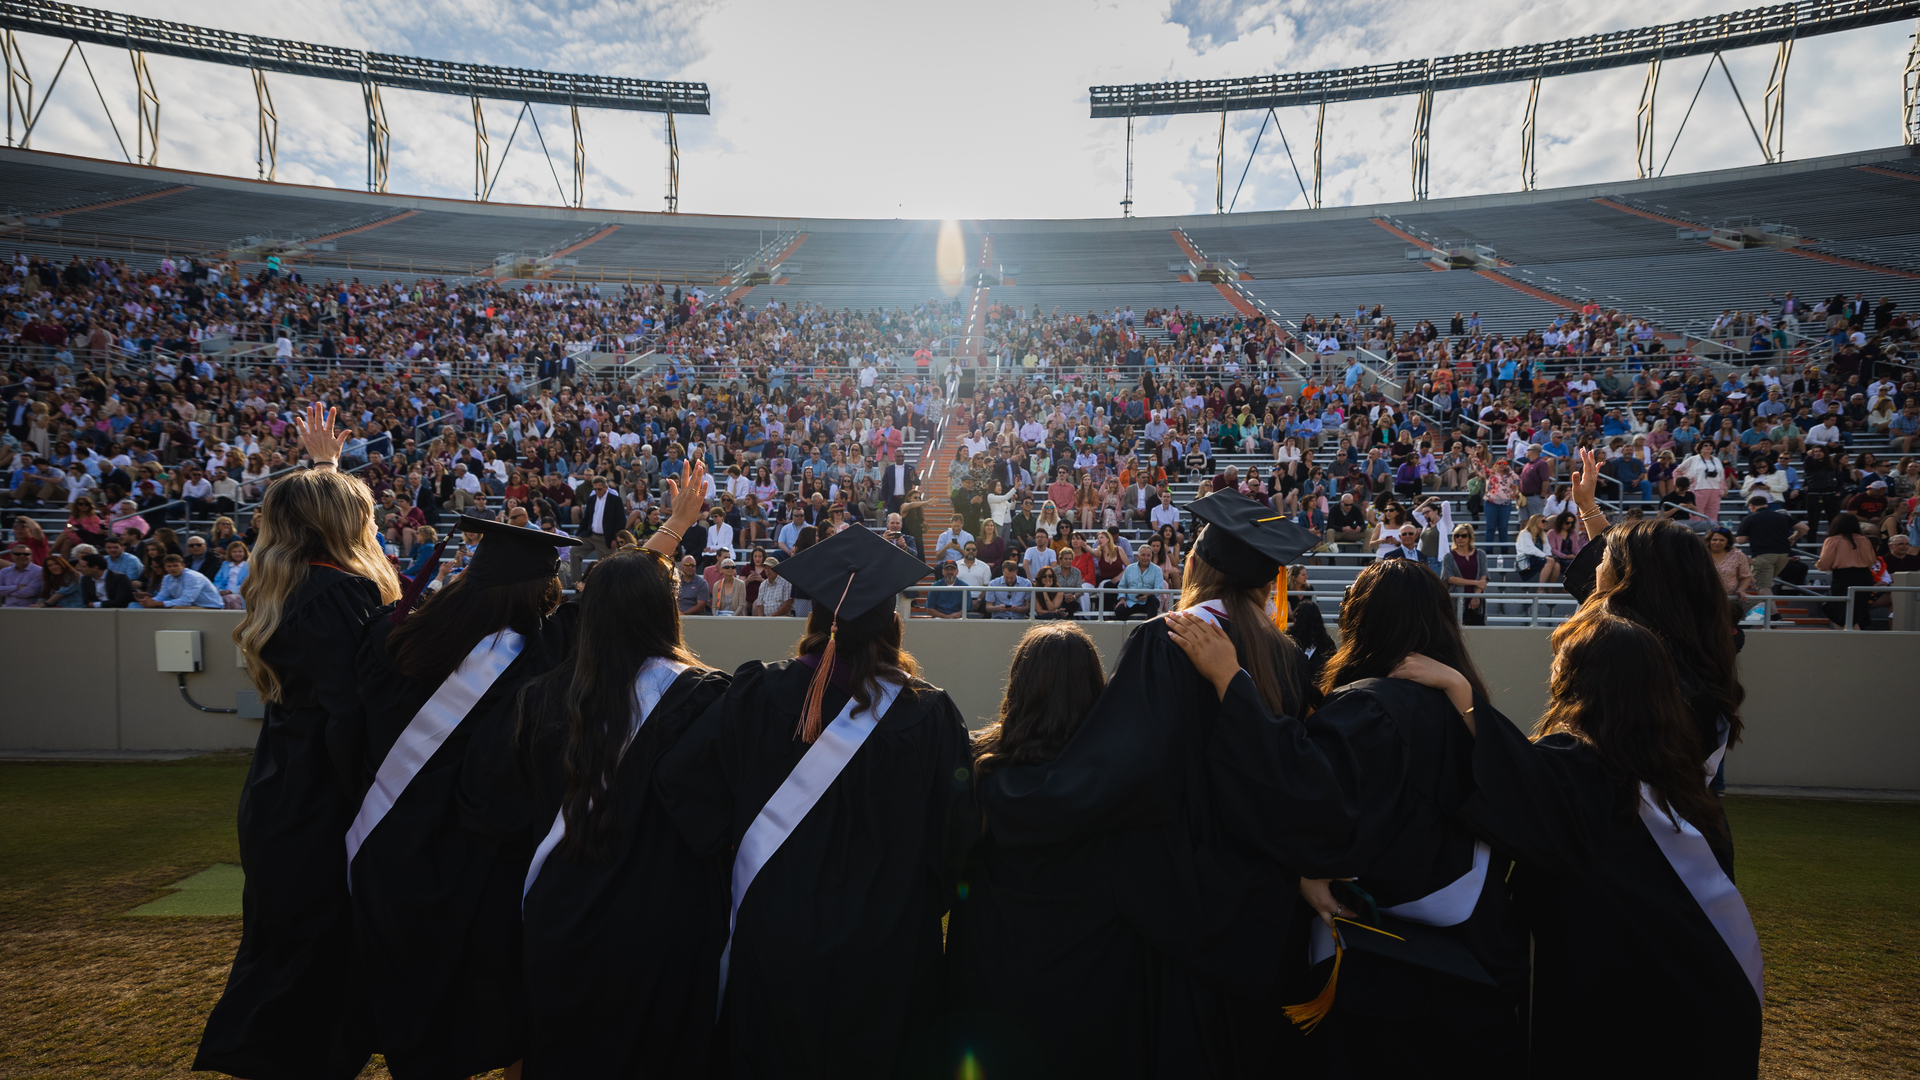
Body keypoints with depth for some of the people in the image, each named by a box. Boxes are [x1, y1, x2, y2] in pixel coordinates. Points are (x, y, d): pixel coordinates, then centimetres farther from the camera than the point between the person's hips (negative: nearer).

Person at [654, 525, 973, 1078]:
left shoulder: (759, 696, -14)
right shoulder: (929, 715, -17)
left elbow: (680, 779, -8)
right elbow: (956, 832, -9)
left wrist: (736, 844, 6)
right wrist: (925, 904, 10)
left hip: (772, 940, 1)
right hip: (885, 950, -1)